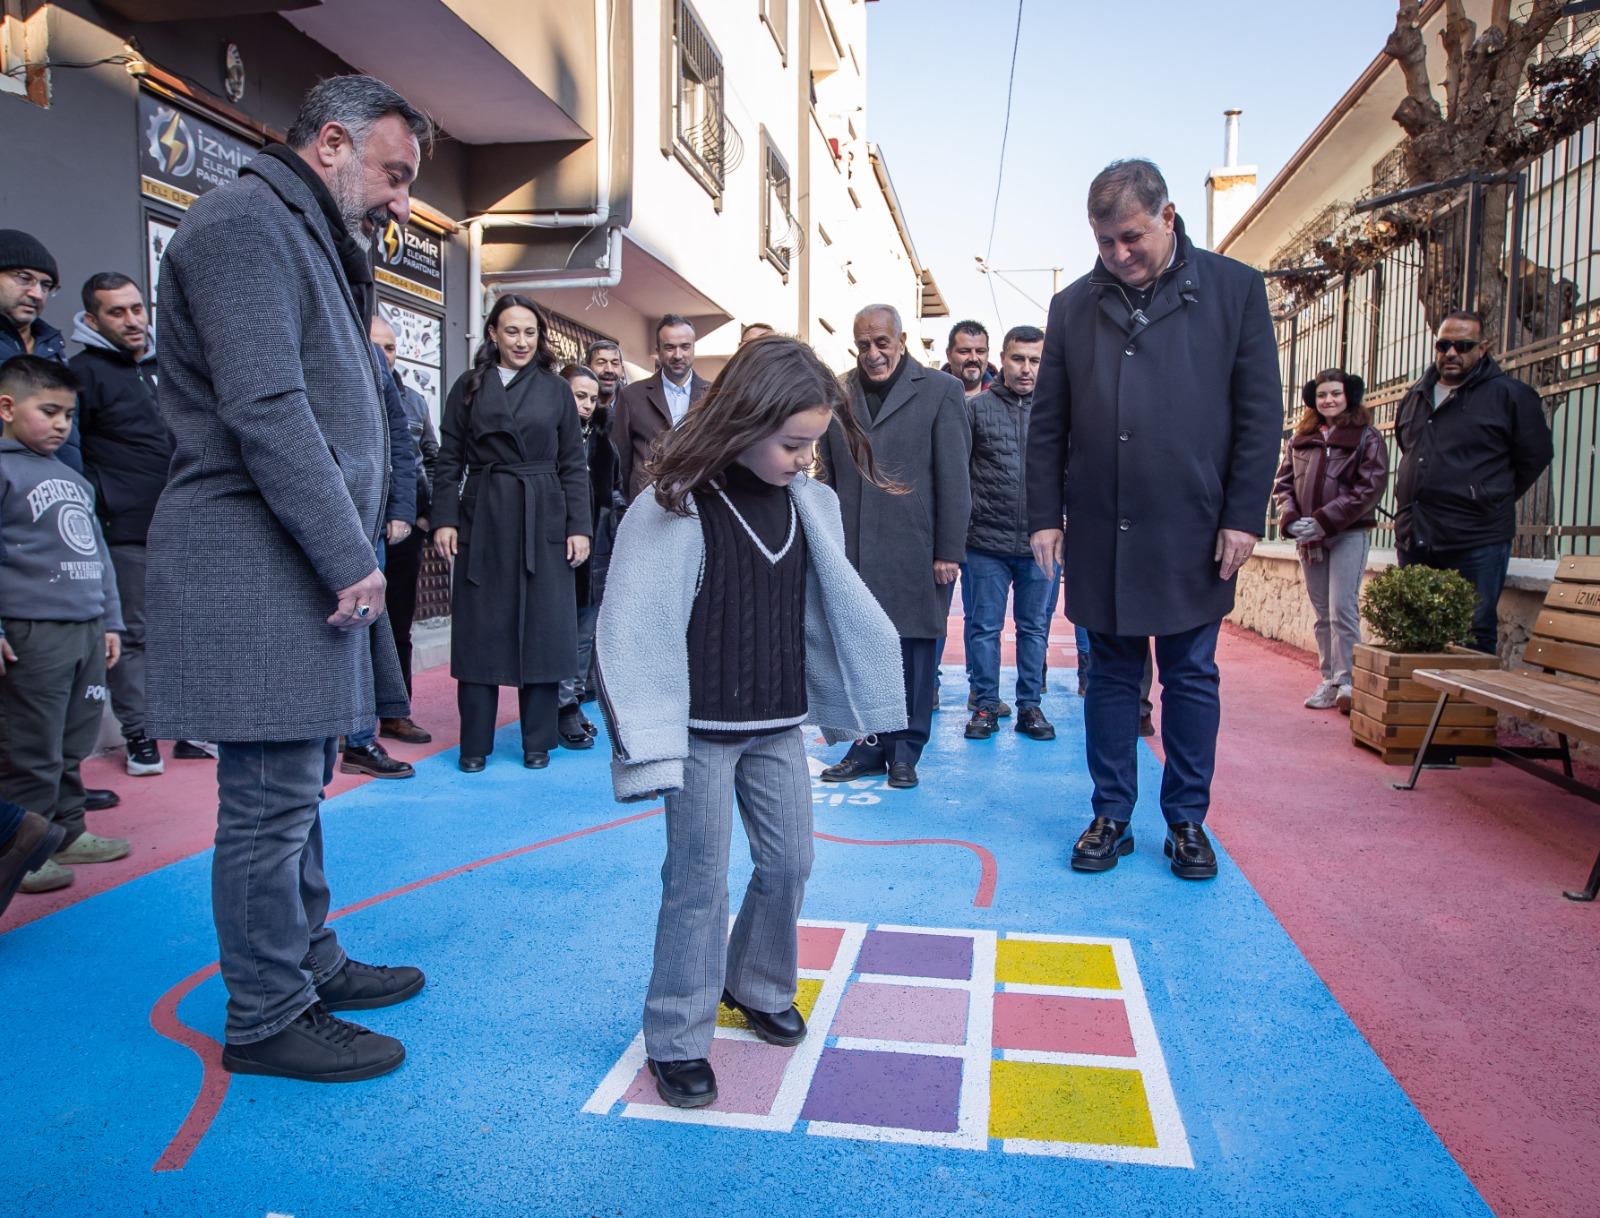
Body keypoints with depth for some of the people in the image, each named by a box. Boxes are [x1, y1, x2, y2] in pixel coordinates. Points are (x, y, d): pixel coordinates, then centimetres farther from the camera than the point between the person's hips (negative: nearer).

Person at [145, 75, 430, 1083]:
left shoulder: (309, 239, 23)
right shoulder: (245, 221, -9)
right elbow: (265, 410, -21)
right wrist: (350, 559, -20)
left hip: (309, 569, 10)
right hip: (256, 572, -10)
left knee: (297, 788, 17)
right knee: (272, 800, -2)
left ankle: (313, 962, 30)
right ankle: (266, 1018, 11)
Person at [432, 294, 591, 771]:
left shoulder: (557, 390, 8)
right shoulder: (469, 386, 7)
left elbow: (573, 465, 5)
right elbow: (450, 460, 5)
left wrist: (579, 527, -2)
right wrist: (444, 519, -5)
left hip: (544, 522, 0)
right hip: (482, 521, 0)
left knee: (542, 630, 3)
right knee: (479, 631, 3)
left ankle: (538, 741, 14)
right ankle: (475, 744, 12)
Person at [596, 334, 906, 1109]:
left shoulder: (809, 505, 1)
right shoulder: (674, 510, -17)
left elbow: (834, 607, 8)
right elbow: (636, 630, -19)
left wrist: (856, 698, 9)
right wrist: (649, 744, -22)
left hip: (778, 724, 6)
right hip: (703, 728, -5)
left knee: (789, 862, 13)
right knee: (698, 879, 2)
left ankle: (759, 987, 37)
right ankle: (676, 1039, 18)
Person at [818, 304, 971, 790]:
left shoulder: (940, 390, 1)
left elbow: (953, 479, -3)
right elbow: (827, 475, 13)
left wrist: (949, 551, -7)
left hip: (914, 553, -3)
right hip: (852, 552, 3)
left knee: (913, 653, 6)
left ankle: (905, 750, 19)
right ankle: (868, 746, 19)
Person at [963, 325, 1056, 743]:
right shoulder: (976, 408, 1)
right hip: (987, 542, -1)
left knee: (1035, 627, 10)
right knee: (984, 627, 6)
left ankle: (1030, 706, 20)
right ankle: (985, 705, 17)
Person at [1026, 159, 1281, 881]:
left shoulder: (1235, 290, 2)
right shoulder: (1073, 307, 7)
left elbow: (1261, 413, 0)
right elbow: (1047, 424, 8)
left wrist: (1244, 517, -6)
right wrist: (1045, 515, 1)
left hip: (1193, 532, -1)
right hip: (1100, 532, 2)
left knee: (1191, 679, 8)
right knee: (1112, 676, 10)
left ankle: (1187, 821, 22)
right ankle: (1111, 817, 21)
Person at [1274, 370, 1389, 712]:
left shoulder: (1367, 437, 0)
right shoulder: (1300, 439, 12)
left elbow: (1370, 488, -9)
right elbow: (1283, 483, 10)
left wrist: (1323, 521, -16)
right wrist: (1291, 520, -9)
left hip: (1348, 534, -4)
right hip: (1308, 538, 4)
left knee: (1342, 609, -12)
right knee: (1322, 613, 8)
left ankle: (1346, 682, -8)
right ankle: (1329, 681, 13)